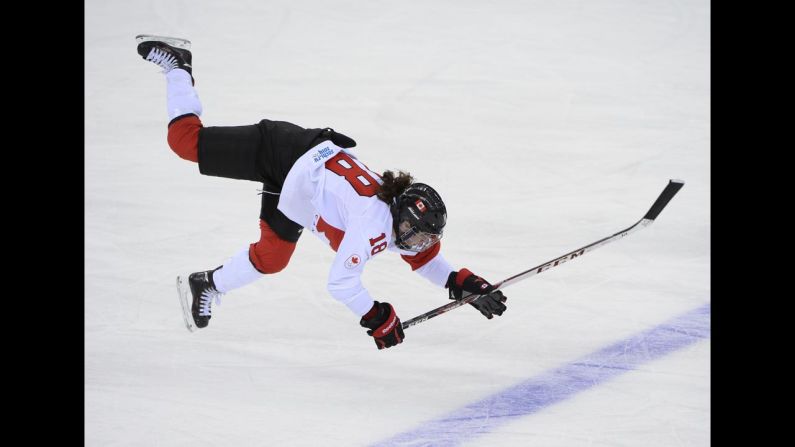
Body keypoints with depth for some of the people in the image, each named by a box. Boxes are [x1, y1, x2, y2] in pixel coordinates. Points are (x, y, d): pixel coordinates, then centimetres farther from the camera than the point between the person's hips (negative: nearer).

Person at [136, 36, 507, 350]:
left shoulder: (409, 226, -8)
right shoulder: (373, 225, -31)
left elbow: (428, 261, 9)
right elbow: (340, 283, -27)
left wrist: (464, 283, -5)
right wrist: (376, 317, -20)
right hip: (284, 154, -7)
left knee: (271, 258, 9)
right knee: (187, 141, 3)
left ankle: (209, 285, 29)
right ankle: (176, 66, 20)